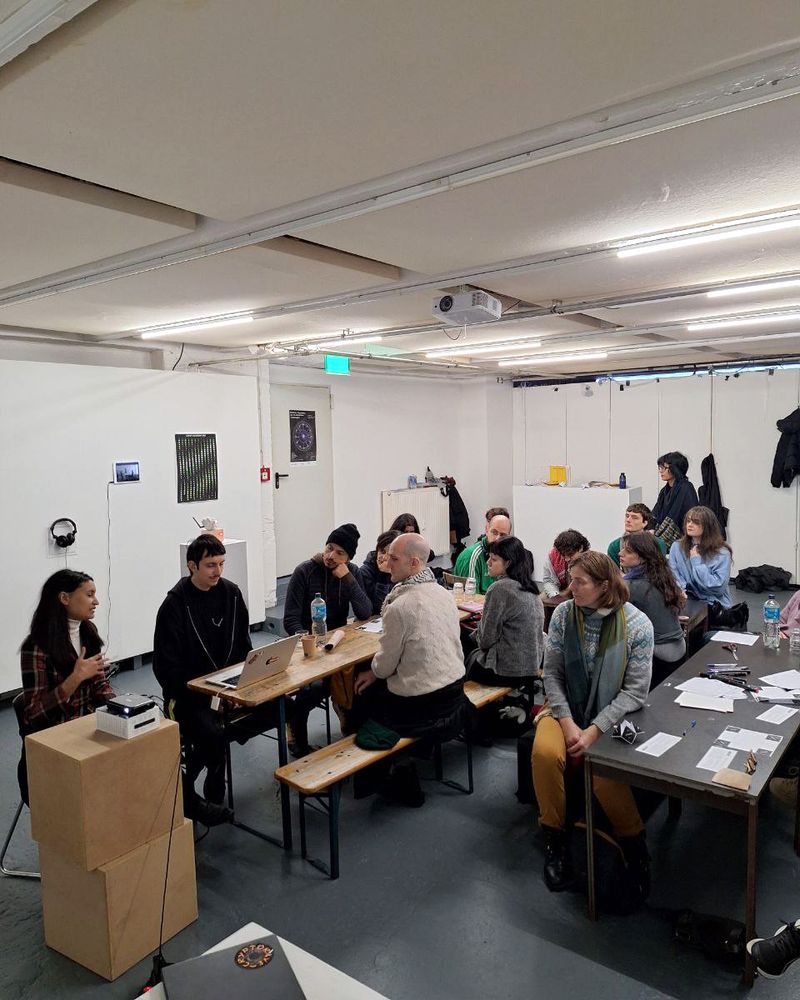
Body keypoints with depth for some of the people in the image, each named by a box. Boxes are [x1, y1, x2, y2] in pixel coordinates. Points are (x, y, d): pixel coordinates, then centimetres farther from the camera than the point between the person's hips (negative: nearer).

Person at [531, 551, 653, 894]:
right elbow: (552, 673, -2)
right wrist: (567, 723, -15)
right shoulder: (563, 613, -5)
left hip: (611, 714, -2)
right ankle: (555, 839, -5)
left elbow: (635, 691, -11)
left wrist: (594, 730, -19)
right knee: (544, 752, -28)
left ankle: (633, 842, 1)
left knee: (604, 773, -29)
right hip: (566, 708, 2)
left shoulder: (637, 625, -12)